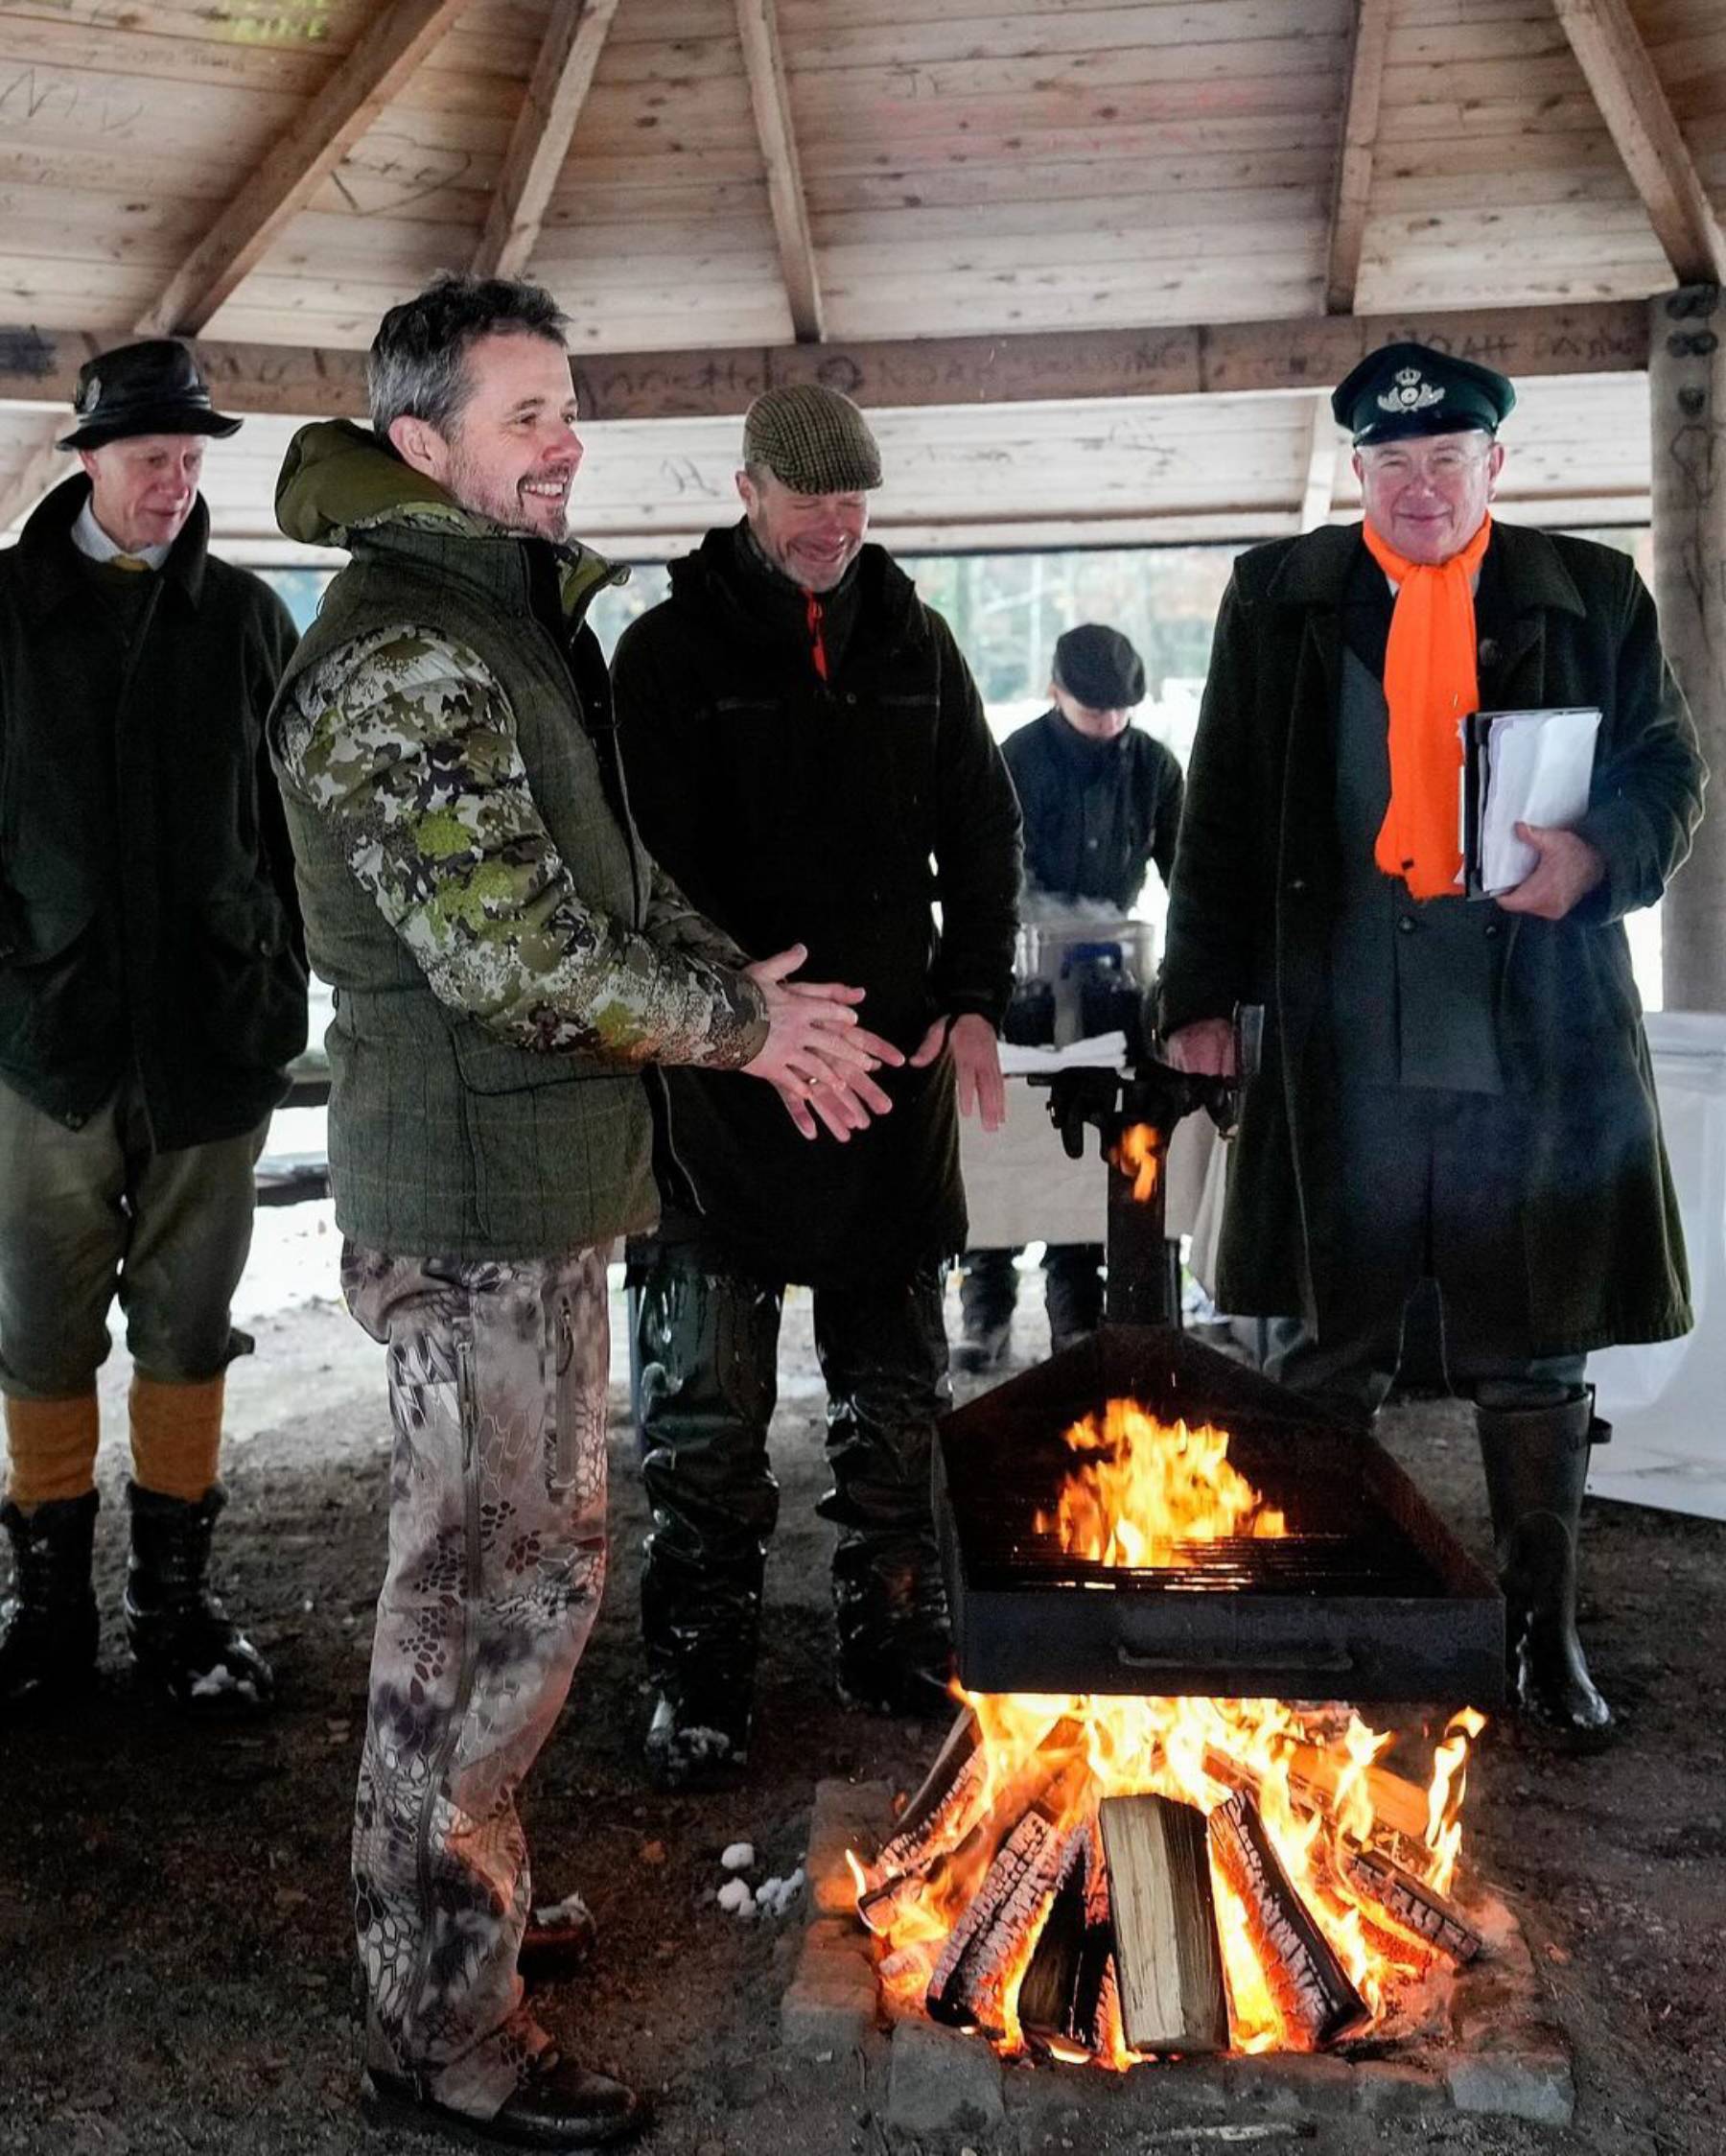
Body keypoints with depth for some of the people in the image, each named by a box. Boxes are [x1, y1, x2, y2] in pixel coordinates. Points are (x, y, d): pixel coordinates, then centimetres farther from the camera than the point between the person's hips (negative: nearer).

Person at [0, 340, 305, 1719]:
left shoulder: (246, 615, 8)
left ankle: (177, 1597, 19)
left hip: (213, 1034, 1)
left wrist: (283, 985, 4)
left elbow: (291, 816, 10)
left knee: (190, 1329, 8)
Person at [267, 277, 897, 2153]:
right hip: (475, 1188, -10)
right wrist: (743, 1022, -12)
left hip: (535, 1175, 10)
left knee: (506, 1566, 21)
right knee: (499, 1590, -2)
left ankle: (456, 1895, 39)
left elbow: (608, 881, 21)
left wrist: (743, 986, 6)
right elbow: (516, 957, -24)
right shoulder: (400, 655, -18)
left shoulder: (509, 621, 16)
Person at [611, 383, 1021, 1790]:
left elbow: (985, 831, 13)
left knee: (897, 1382, 13)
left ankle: (896, 1639, 27)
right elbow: (653, 863, -9)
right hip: (726, 1071, -4)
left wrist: (976, 999, 1)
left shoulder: (913, 642, 11)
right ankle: (701, 1674, 15)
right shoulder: (673, 649, -2)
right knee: (710, 1393, 3)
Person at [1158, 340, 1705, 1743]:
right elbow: (1226, 812, 7)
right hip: (1343, 1044, 0)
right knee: (1332, 1354, 10)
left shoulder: (1593, 597, 8)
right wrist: (1204, 990, 3)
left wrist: (1601, 852, -12)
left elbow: (1669, 769, 10)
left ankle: (1545, 1633, 25)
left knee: (1533, 1360, 9)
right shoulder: (1282, 600, 8)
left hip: (1542, 1041, 0)